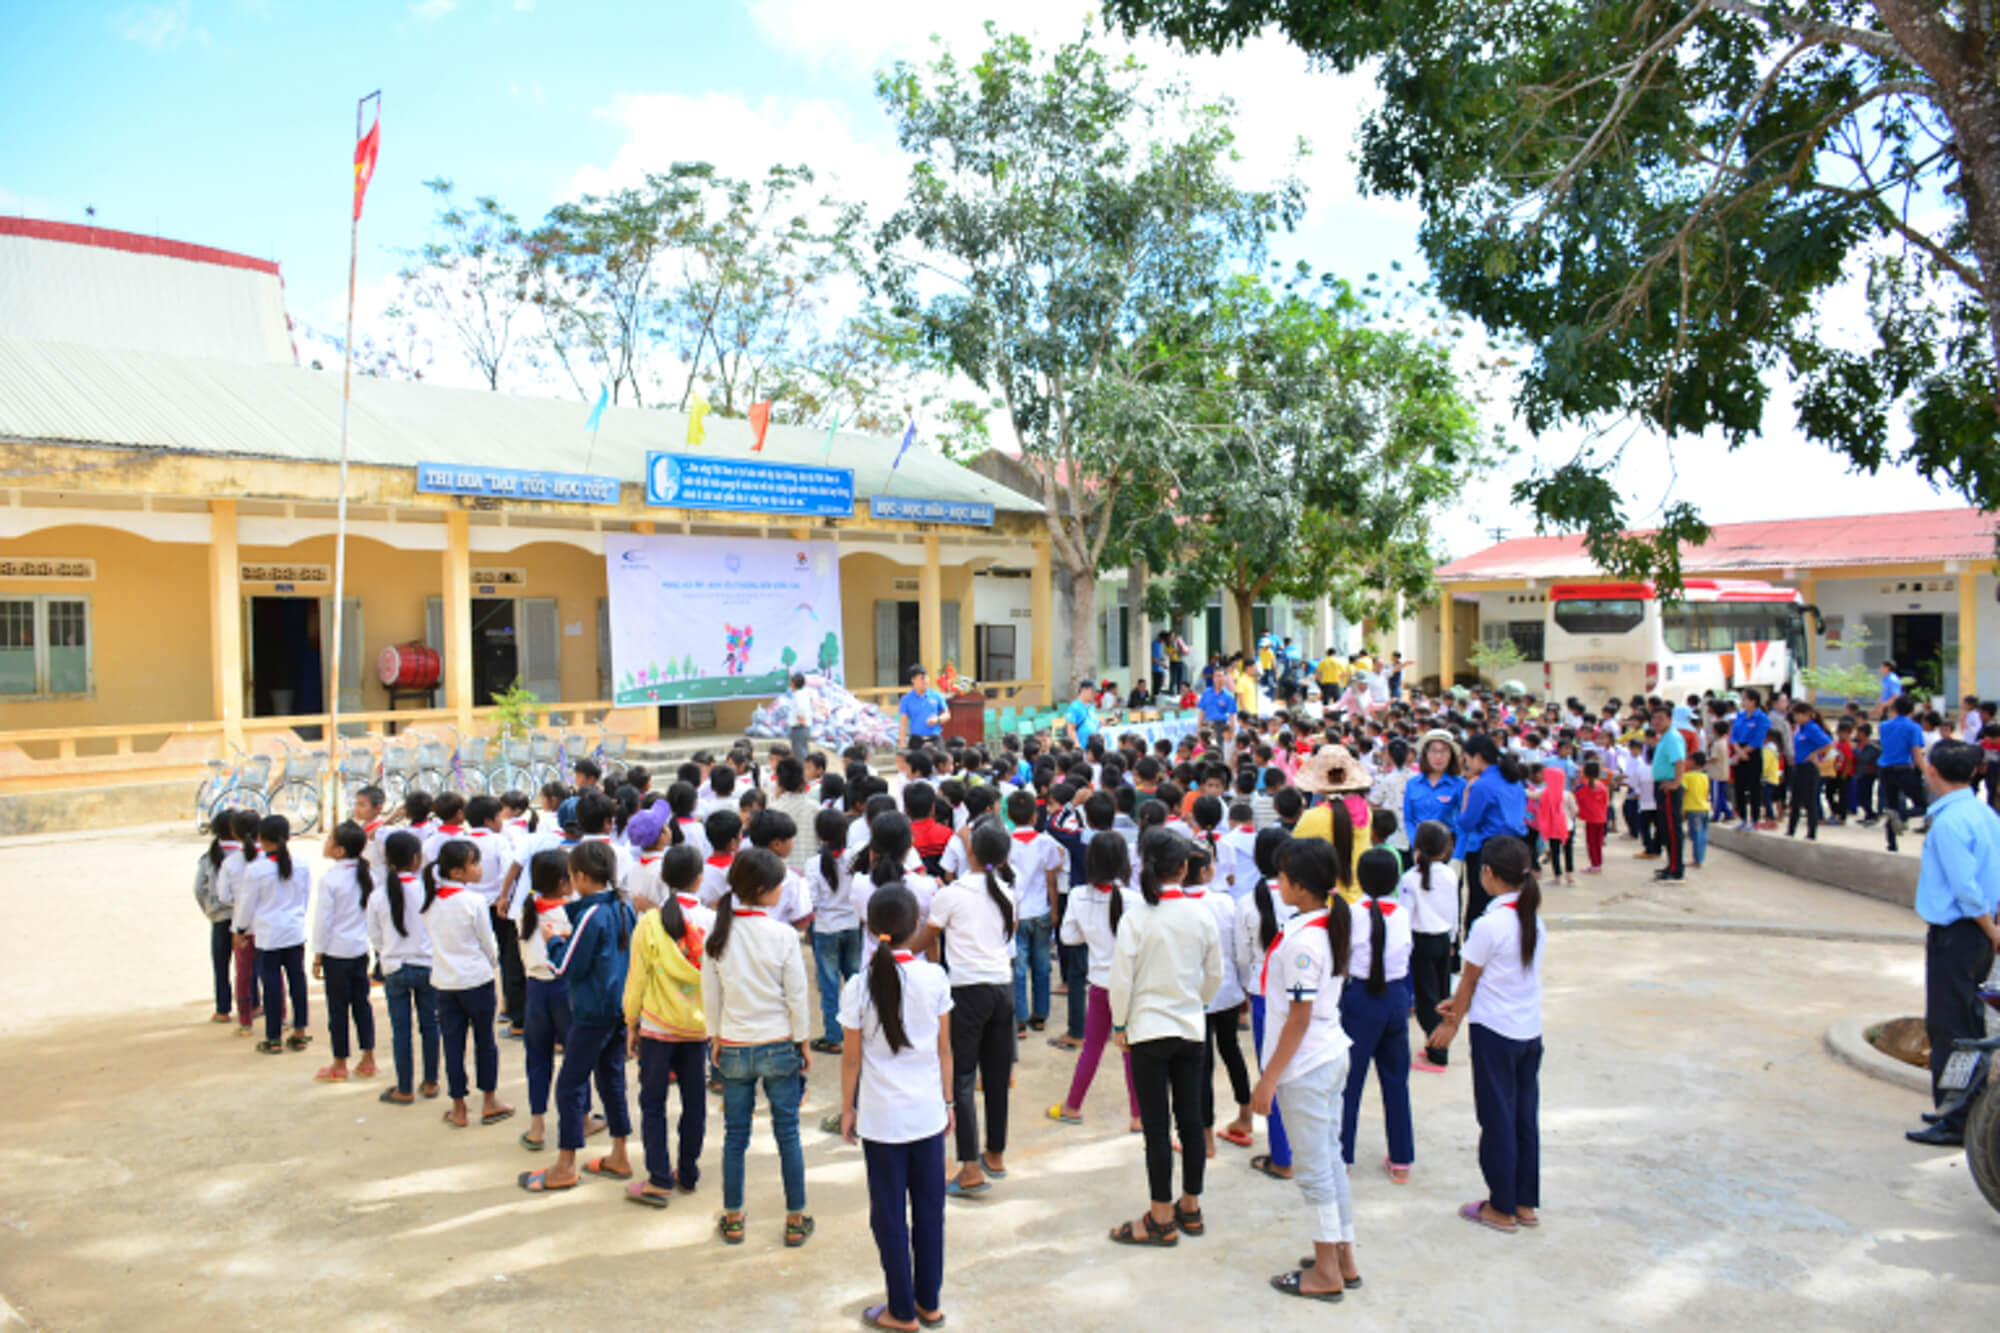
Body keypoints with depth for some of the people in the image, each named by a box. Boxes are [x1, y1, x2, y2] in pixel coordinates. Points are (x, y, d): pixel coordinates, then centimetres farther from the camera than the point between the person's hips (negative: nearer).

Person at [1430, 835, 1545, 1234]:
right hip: (1530, 1029, 7)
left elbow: (1470, 979, -8)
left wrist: (1452, 1023, 7)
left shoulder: (1488, 925, -19)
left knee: (1497, 1118, 5)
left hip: (1495, 1031, -7)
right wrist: (1462, 1004, 15)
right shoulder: (1534, 919, 2)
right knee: (1525, 1115, 15)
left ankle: (1502, 1209, 16)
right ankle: (1527, 1203, 24)